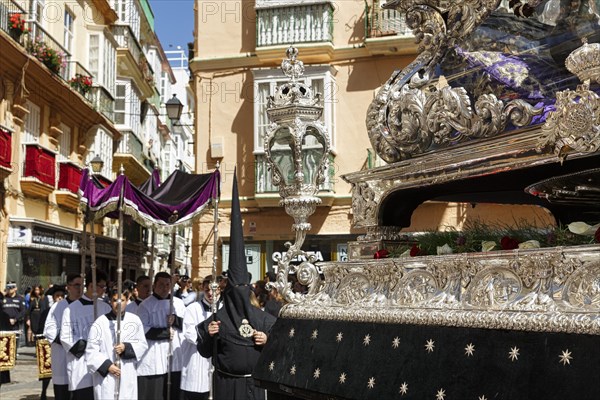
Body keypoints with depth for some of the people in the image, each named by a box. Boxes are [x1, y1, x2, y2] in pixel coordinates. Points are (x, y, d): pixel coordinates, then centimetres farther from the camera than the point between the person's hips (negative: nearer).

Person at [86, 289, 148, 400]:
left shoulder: (135, 320, 1)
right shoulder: (100, 323, -7)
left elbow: (143, 345, 6)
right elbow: (91, 351, -5)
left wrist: (126, 347, -11)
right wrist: (107, 366, -13)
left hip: (128, 377, 3)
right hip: (106, 376, -2)